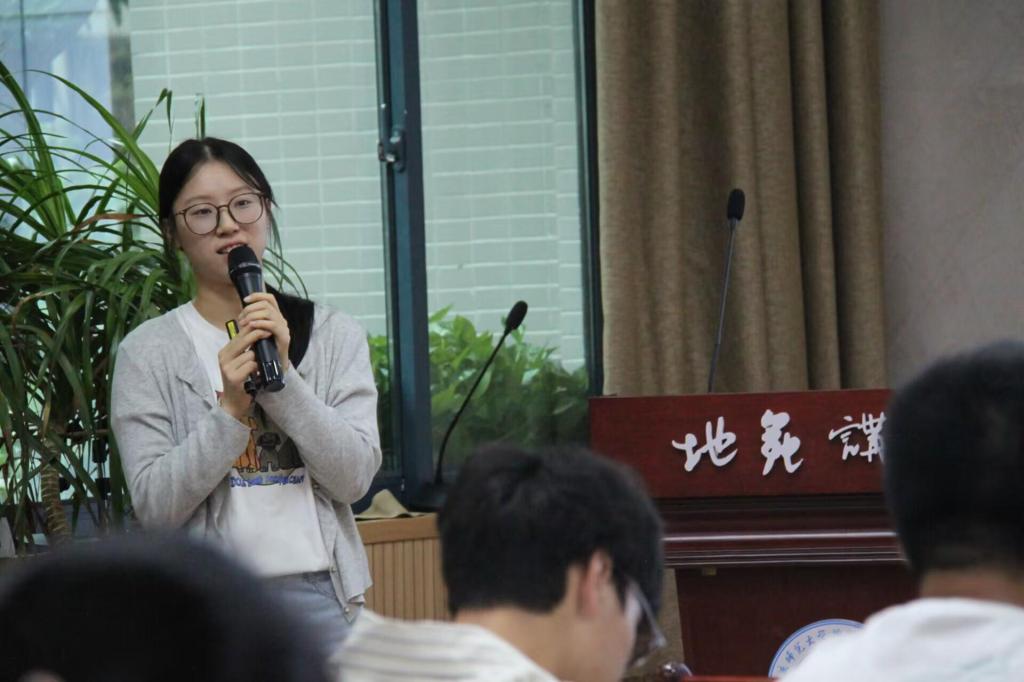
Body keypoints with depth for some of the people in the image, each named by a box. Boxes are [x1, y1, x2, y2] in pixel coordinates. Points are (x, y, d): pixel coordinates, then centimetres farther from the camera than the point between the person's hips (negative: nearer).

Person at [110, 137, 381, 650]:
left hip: (320, 596, 2)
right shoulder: (148, 352, -1)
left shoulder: (334, 336, 5)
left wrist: (283, 376, -15)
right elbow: (154, 506, -7)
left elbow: (354, 478, -5)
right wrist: (230, 409, -18)